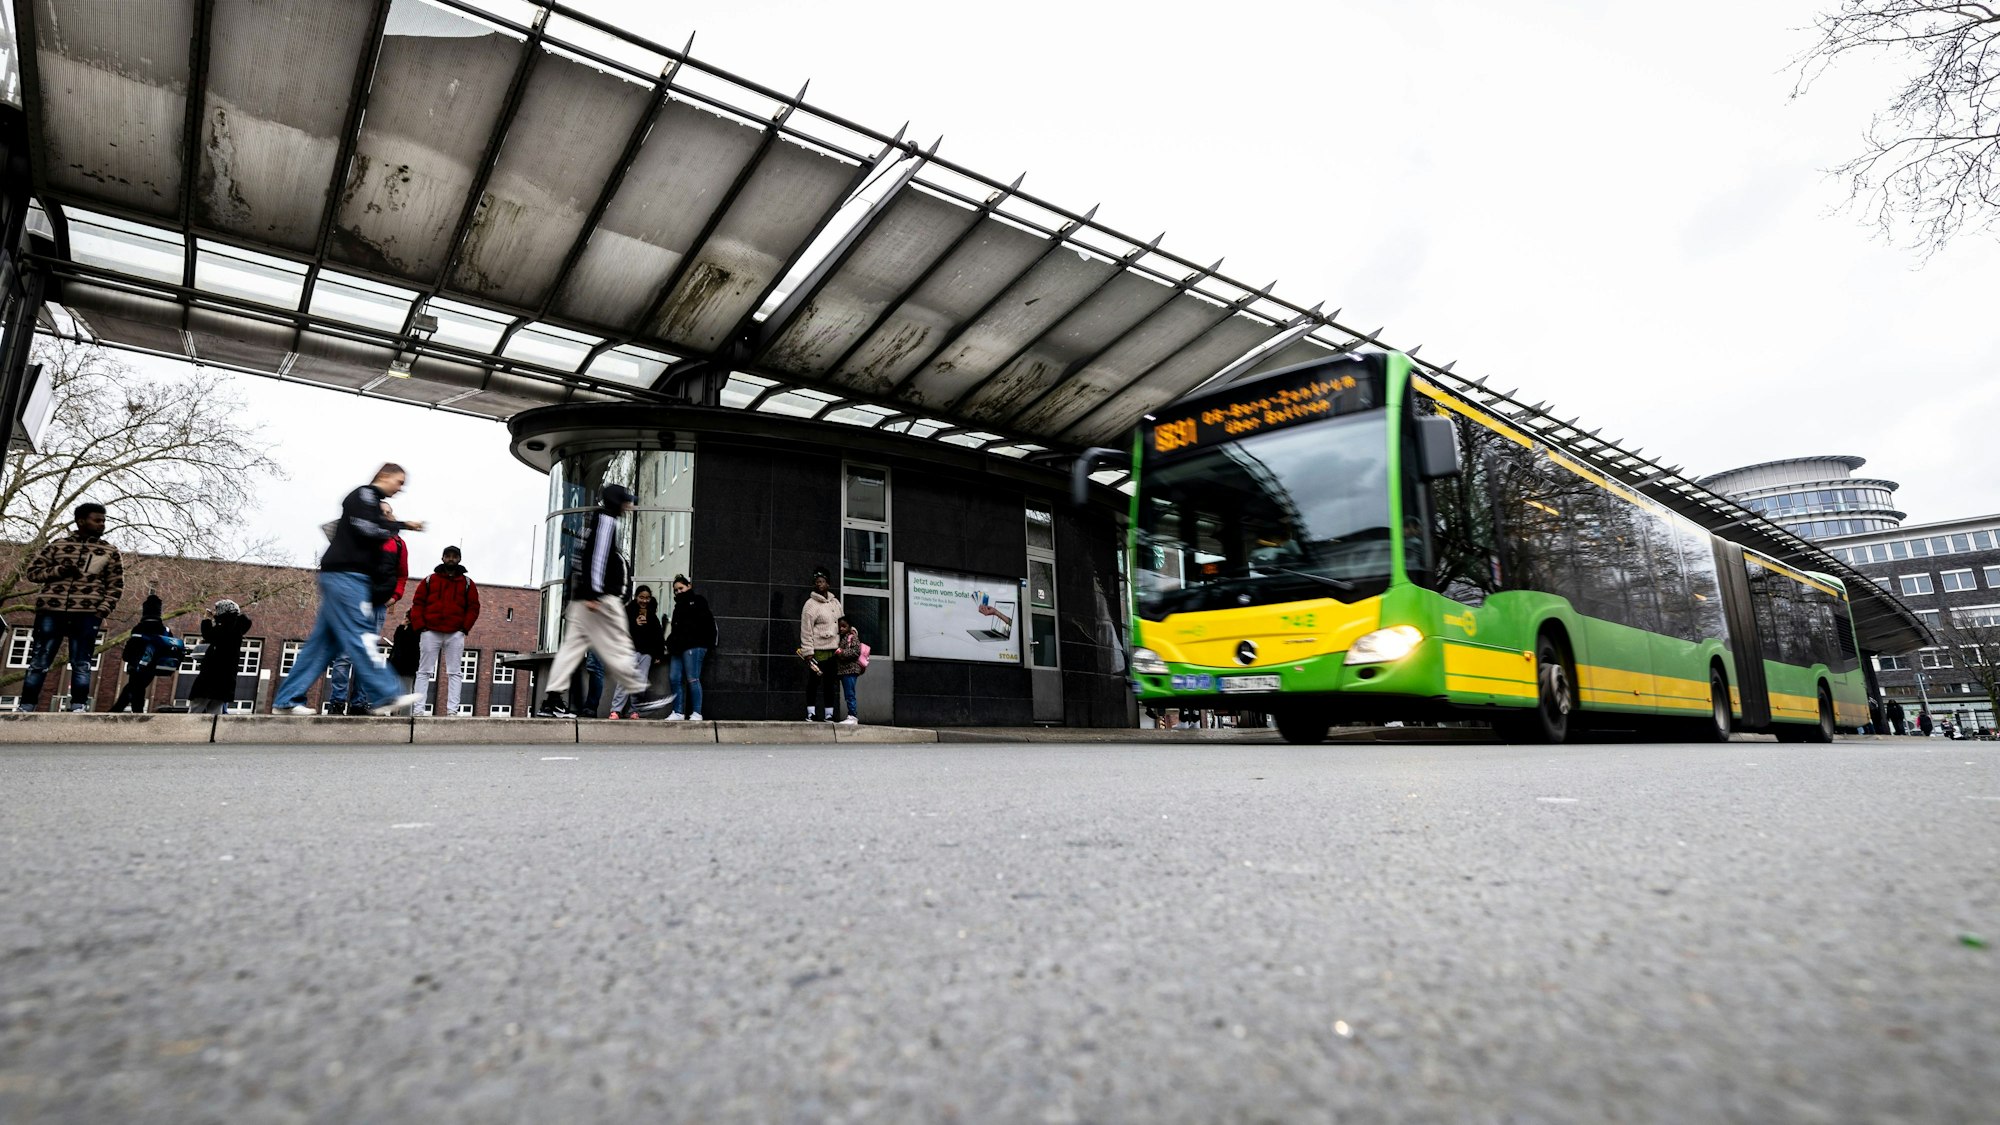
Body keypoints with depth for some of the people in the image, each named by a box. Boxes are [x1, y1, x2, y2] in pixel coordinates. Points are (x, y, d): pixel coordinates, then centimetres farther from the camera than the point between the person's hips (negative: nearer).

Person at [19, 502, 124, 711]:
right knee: (39, 662, 2)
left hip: (87, 614, -1)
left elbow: (115, 586, 9)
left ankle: (78, 709, -4)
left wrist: (102, 610, -5)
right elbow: (31, 571, 13)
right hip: (51, 610, 1)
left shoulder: (110, 552, 12)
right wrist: (57, 571, -6)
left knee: (81, 665, -3)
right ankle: (26, 708, 6)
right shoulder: (56, 545, 13)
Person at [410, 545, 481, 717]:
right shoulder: (429, 580, 11)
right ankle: (418, 709, 0)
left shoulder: (467, 583, 10)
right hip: (430, 632, 1)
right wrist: (419, 626, -4)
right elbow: (417, 603, 7)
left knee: (454, 673, -3)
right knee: (424, 671, 0)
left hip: (455, 635, -1)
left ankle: (452, 710, -6)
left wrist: (464, 628, -5)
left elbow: (473, 608, 6)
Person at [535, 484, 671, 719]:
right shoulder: (606, 520, -5)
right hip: (601, 598, -10)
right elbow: (598, 555, -17)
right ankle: (641, 697, -4)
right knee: (617, 647, -7)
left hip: (582, 600, 10)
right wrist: (594, 593, -24)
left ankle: (551, 702, 2)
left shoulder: (597, 520, 25)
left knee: (572, 646, 5)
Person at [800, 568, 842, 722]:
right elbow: (806, 631, -11)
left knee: (829, 683, 9)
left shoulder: (835, 602, 12)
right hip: (818, 651, -6)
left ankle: (828, 714, 14)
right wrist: (808, 652, -16)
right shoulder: (810, 605, -8)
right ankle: (811, 713, 8)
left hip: (833, 650, 6)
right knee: (814, 681, 0)